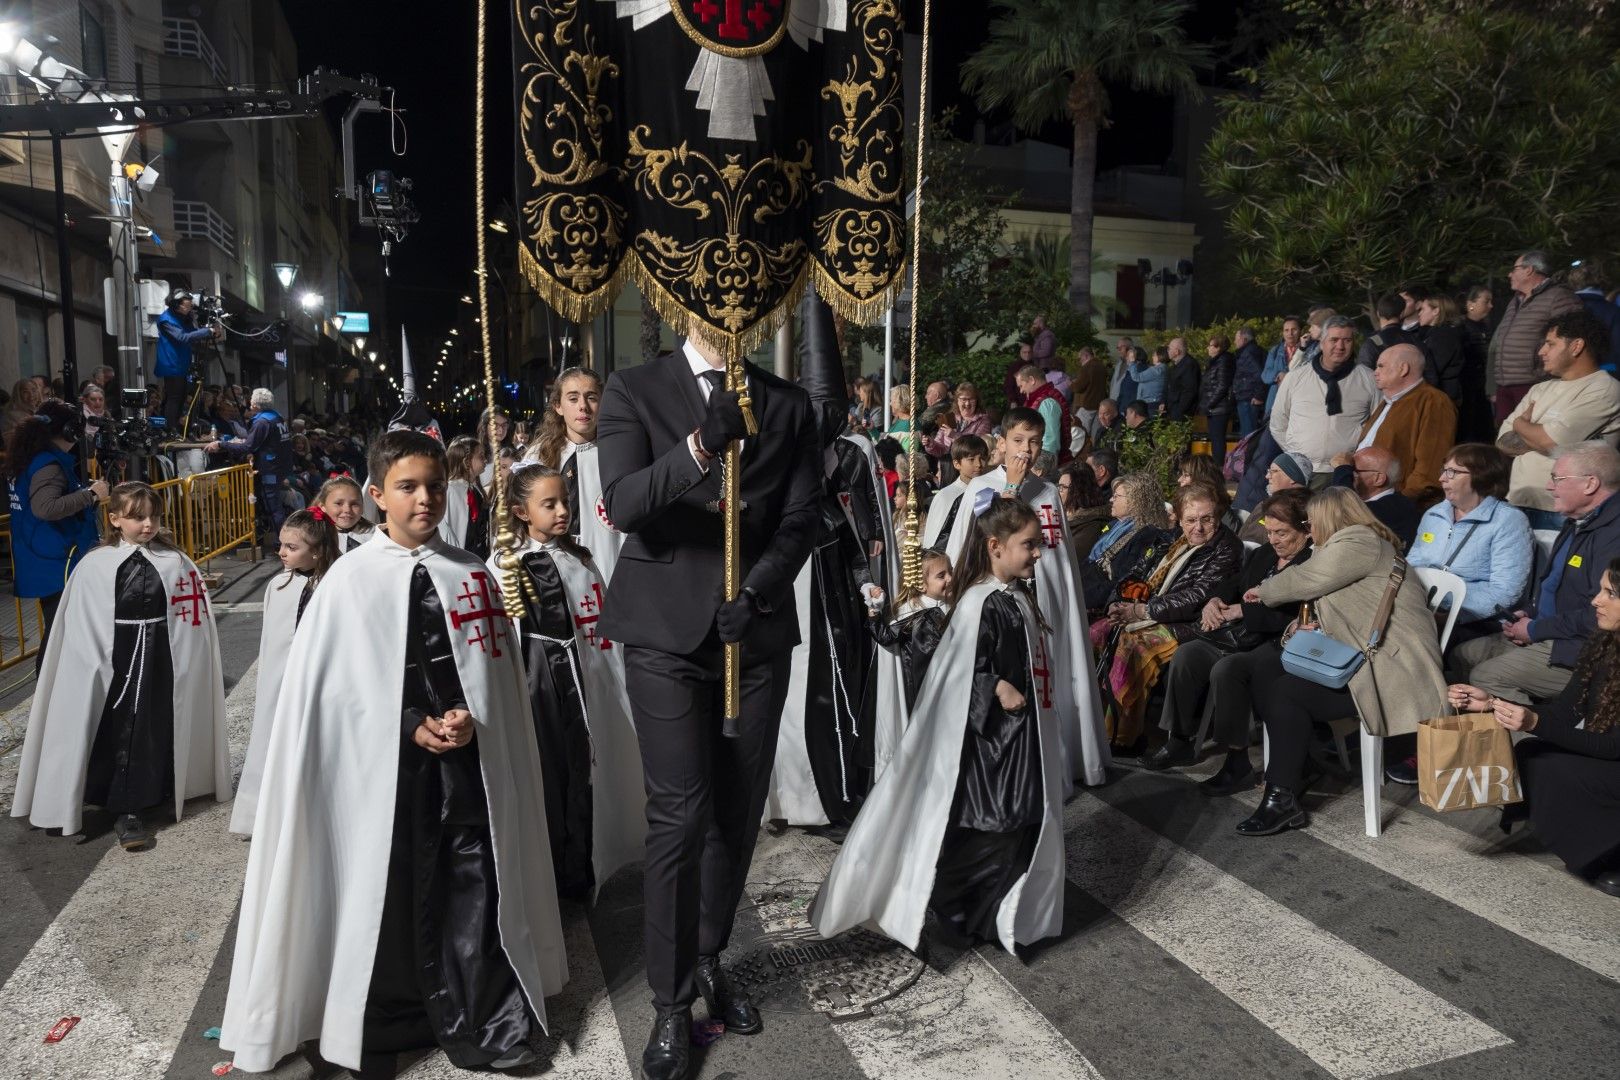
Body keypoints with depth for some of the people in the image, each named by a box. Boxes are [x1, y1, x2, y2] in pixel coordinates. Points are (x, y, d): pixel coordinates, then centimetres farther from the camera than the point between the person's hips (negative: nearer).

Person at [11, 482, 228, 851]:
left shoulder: (175, 563, -3)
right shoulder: (94, 567, -6)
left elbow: (192, 617, 0)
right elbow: (80, 630, -3)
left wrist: (183, 666, -2)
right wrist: (95, 669, -6)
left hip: (164, 661, 1)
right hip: (117, 664, -1)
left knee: (162, 730, 12)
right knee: (122, 734, 5)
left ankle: (161, 791, 32)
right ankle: (126, 812, 14)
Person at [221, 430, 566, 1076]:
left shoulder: (470, 575, 4)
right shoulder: (350, 579, -4)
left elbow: (500, 672, 7)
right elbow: (333, 687, -4)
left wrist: (471, 721, -11)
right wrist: (416, 728, -12)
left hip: (469, 764, 2)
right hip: (388, 766, -2)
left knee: (475, 890, 6)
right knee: (389, 894, 9)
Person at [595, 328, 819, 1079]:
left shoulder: (788, 405, 8)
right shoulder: (633, 391, 1)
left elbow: (801, 517, 2)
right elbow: (623, 504, -12)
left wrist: (759, 590, -14)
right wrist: (699, 446, -26)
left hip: (758, 629, 3)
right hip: (667, 628, -3)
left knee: (738, 813, 10)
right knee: (679, 815, -4)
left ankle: (709, 961, 31)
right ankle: (672, 1000, 13)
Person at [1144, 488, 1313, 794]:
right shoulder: (1262, 554, 17)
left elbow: (1296, 618, -23)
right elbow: (1233, 583, 26)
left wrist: (1242, 610, -16)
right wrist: (1216, 600, 1)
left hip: (1281, 645, -9)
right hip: (1245, 638, 9)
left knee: (1226, 668, -32)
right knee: (1187, 654, -11)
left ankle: (1238, 764, -19)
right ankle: (1180, 741, -1)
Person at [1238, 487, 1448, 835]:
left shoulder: (1359, 541, -10)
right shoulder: (1350, 545, 21)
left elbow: (1306, 579, -11)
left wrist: (1264, 590, 6)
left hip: (1393, 668, -10)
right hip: (1363, 660, 10)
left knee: (1287, 692, -21)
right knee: (1265, 681, -2)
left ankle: (1283, 800, -12)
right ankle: (1288, 776, -2)